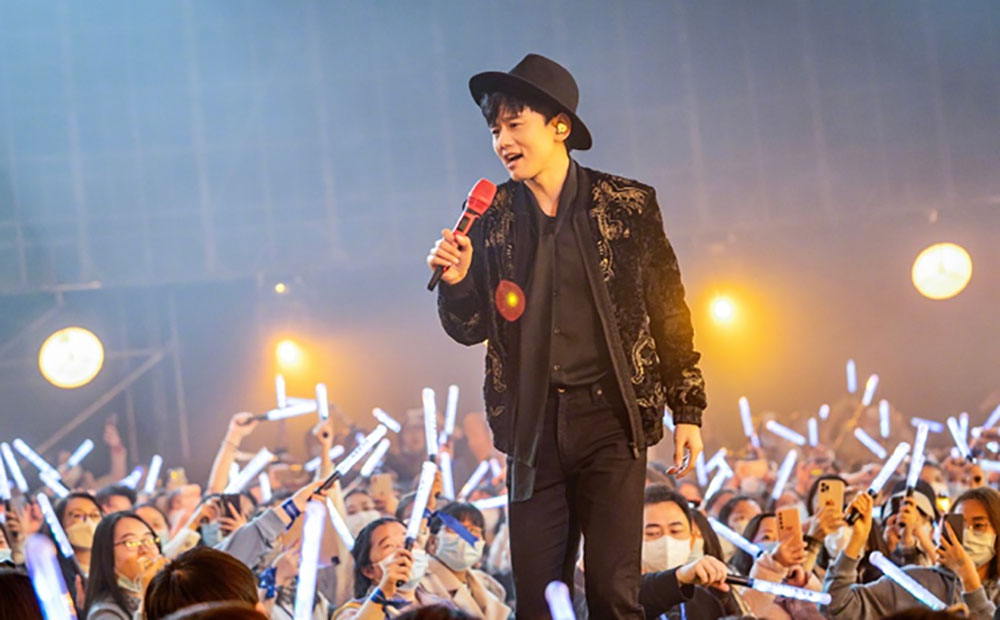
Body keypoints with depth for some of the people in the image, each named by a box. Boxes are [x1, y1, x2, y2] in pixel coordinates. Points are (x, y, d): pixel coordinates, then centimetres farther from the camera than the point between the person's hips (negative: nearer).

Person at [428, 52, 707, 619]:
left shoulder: (627, 205, 0)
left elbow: (669, 313, 5)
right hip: (534, 426, 3)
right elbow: (471, 329, 7)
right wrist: (456, 281, -13)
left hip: (610, 420, -2)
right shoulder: (492, 218, 5)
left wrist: (688, 411, 3)